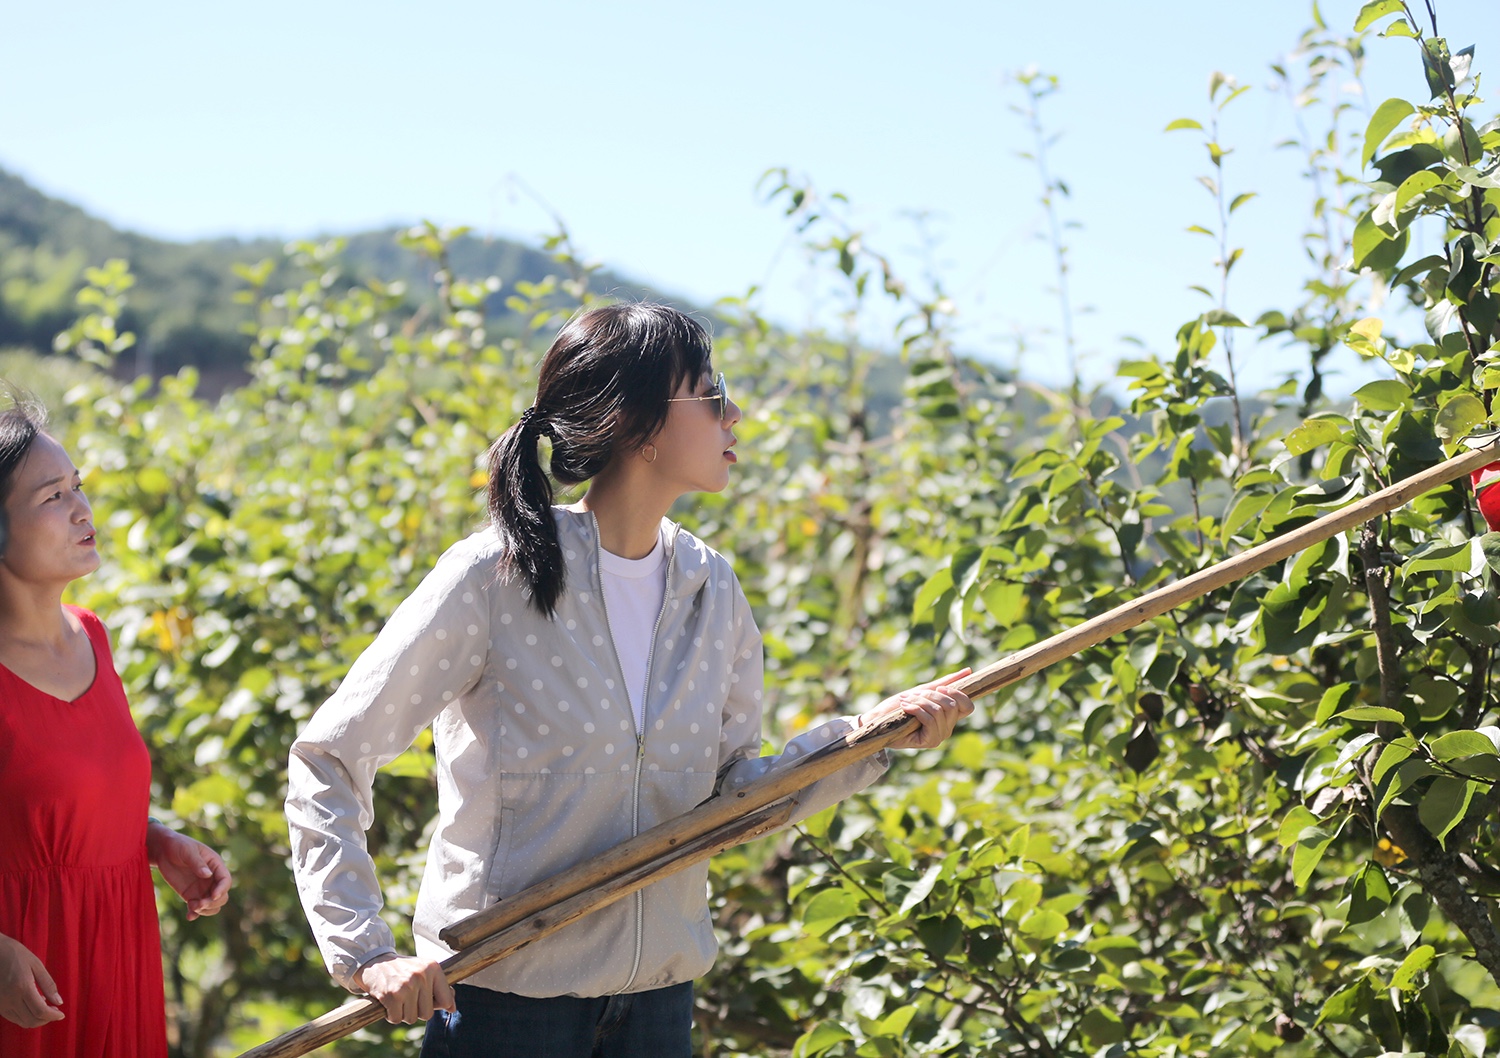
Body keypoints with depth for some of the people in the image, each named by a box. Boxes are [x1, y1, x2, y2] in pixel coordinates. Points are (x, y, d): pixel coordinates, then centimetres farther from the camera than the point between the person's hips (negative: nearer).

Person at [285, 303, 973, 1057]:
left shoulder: (712, 590, 3)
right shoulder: (492, 579, -14)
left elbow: (733, 798, 4)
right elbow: (325, 762, -12)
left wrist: (868, 736, -10)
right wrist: (366, 954, -19)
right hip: (505, 996, -5)